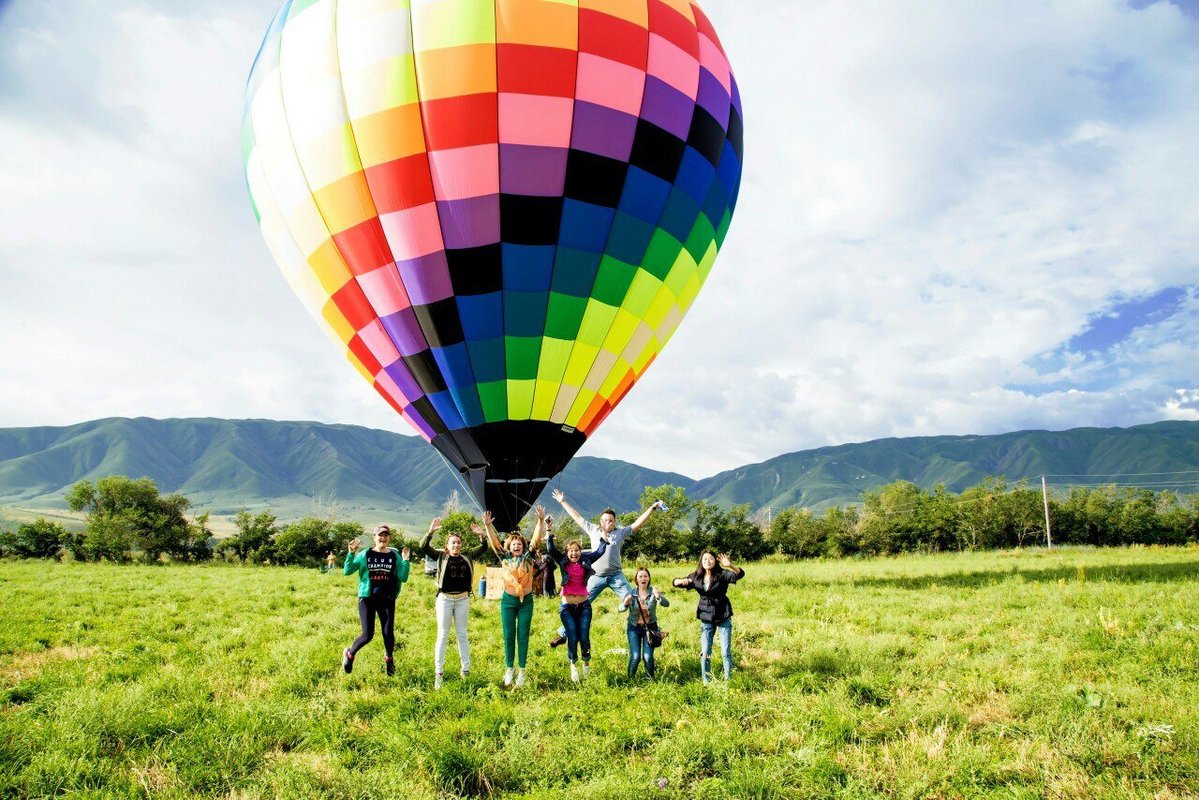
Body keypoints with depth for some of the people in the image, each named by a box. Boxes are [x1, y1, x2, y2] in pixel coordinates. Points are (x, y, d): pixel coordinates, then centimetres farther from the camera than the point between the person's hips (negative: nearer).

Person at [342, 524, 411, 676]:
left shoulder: (395, 556, 2)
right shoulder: (365, 555, 0)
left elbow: (403, 578, -4)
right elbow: (347, 571, -4)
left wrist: (405, 561, -16)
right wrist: (351, 554, -16)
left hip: (387, 600, 1)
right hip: (367, 599, -1)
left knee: (388, 633, 0)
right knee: (367, 635, -7)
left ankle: (389, 658, 31)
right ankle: (349, 654, 24)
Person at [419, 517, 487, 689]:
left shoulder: (467, 557, 5)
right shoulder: (441, 556, -4)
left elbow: (483, 548, 12)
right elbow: (423, 547, -15)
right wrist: (431, 531, -29)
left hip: (462, 599, 3)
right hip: (445, 599, -3)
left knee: (462, 635, 12)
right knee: (443, 636, 2)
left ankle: (466, 670, 18)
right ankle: (439, 673, 8)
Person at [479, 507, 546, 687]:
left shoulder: (528, 557, 0)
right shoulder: (504, 558, 1)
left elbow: (536, 538, -9)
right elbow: (494, 542, -9)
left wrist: (541, 520, -21)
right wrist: (488, 525, -22)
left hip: (526, 601, 0)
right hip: (508, 600, 0)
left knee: (523, 636, 2)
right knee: (509, 636, 4)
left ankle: (522, 671, 8)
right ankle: (508, 670, 14)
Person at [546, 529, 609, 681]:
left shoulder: (585, 561, 4)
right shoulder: (563, 562, 2)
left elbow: (600, 551, 3)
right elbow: (551, 549, -8)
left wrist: (604, 537, 3)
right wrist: (549, 533, -10)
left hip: (584, 605, 1)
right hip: (567, 607, -1)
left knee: (584, 637, -1)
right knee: (572, 638, -6)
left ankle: (587, 663, 24)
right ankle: (573, 666, 15)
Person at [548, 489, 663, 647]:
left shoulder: (620, 533, 2)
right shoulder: (593, 530, 5)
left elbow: (638, 523, 0)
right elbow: (577, 517, 11)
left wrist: (652, 508, -7)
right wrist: (563, 502, 14)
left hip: (616, 576, -1)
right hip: (596, 577, 1)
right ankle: (563, 634, 10)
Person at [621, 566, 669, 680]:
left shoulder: (653, 592, -9)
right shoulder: (631, 593, -7)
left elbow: (666, 604, -24)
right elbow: (620, 609, -16)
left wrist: (658, 596, -46)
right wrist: (625, 603, -39)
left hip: (650, 627, 0)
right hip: (634, 628, 0)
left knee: (648, 657, -8)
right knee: (635, 657, -9)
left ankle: (651, 678, 19)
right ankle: (630, 678, 18)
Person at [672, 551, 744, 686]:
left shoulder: (722, 574, -12)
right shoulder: (696, 576, 1)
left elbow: (740, 574, -28)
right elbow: (675, 582, 8)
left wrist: (730, 565, -49)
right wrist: (681, 581, -17)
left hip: (723, 617, -3)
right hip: (706, 618, 3)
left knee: (726, 652, 2)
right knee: (705, 653, 7)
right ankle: (706, 683, 18)